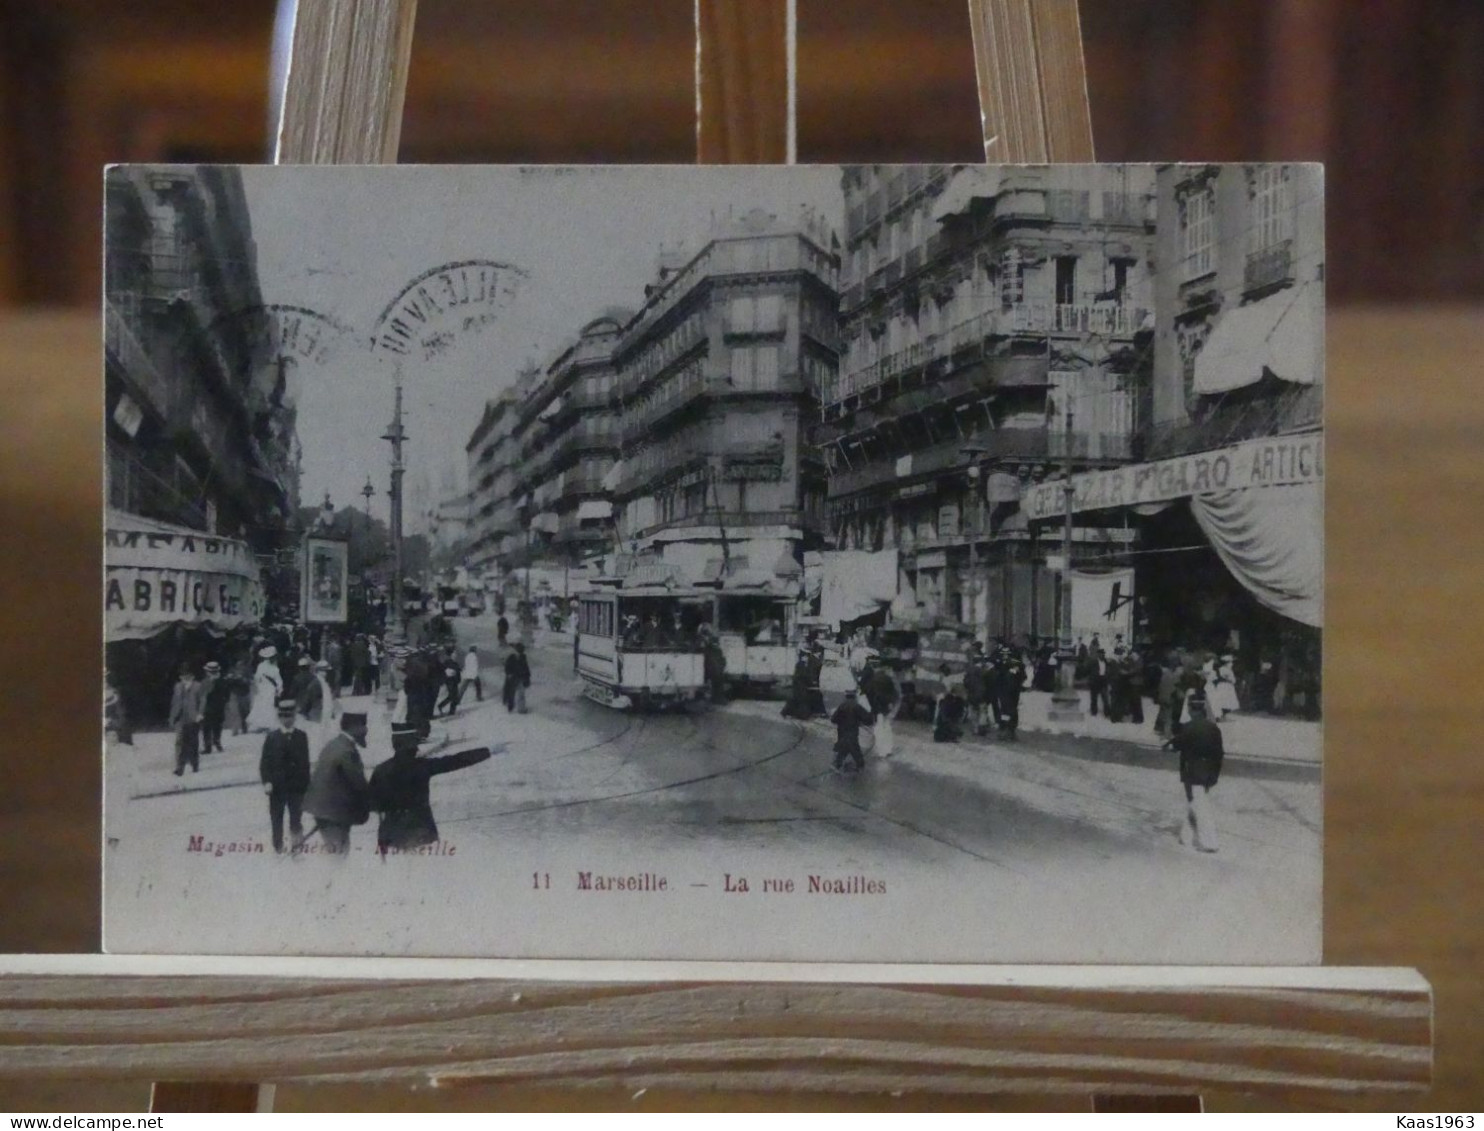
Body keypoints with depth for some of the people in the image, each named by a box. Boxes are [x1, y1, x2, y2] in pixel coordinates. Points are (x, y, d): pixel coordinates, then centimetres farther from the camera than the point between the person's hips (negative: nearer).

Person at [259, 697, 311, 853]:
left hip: (296, 787, 0)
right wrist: (266, 782, -14)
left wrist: (305, 786, 4)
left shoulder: (301, 737, 2)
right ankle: (278, 848, 19)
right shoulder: (272, 737, -1)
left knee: (296, 820, 0)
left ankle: (296, 846, 8)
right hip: (277, 787, 0)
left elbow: (305, 764, 5)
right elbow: (264, 762, -1)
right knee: (276, 820, 8)